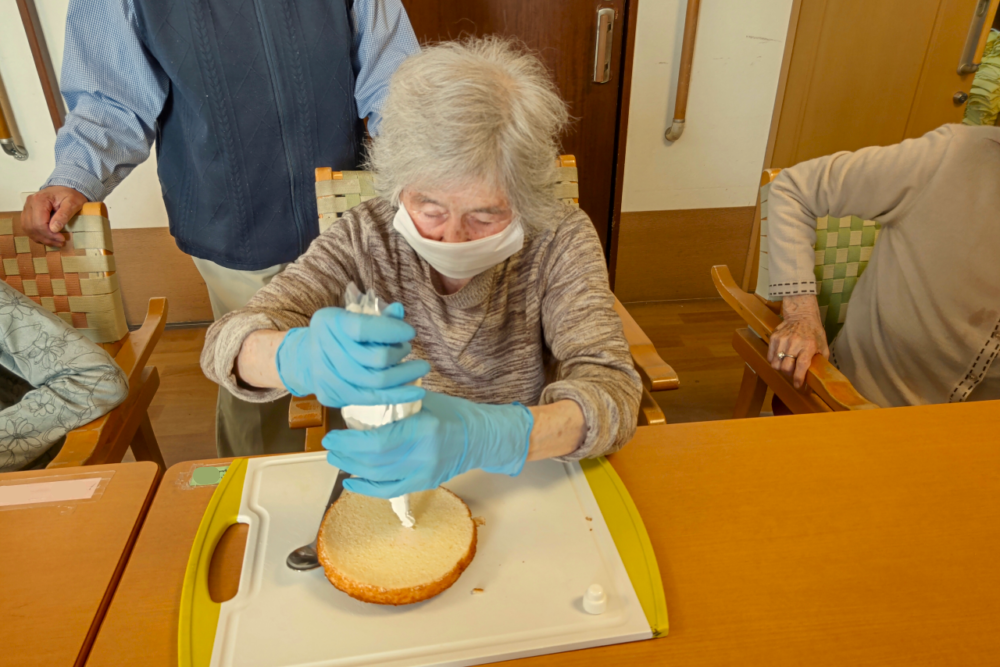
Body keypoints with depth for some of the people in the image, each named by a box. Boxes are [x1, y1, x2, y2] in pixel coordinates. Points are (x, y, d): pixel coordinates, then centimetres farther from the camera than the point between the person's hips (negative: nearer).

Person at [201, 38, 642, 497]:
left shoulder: (559, 240, -13)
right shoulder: (366, 236, -11)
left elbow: (613, 391, -21)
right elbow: (226, 345, -14)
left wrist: (488, 435, -39)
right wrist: (300, 358, -37)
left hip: (528, 485, 0)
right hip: (385, 485, 1)